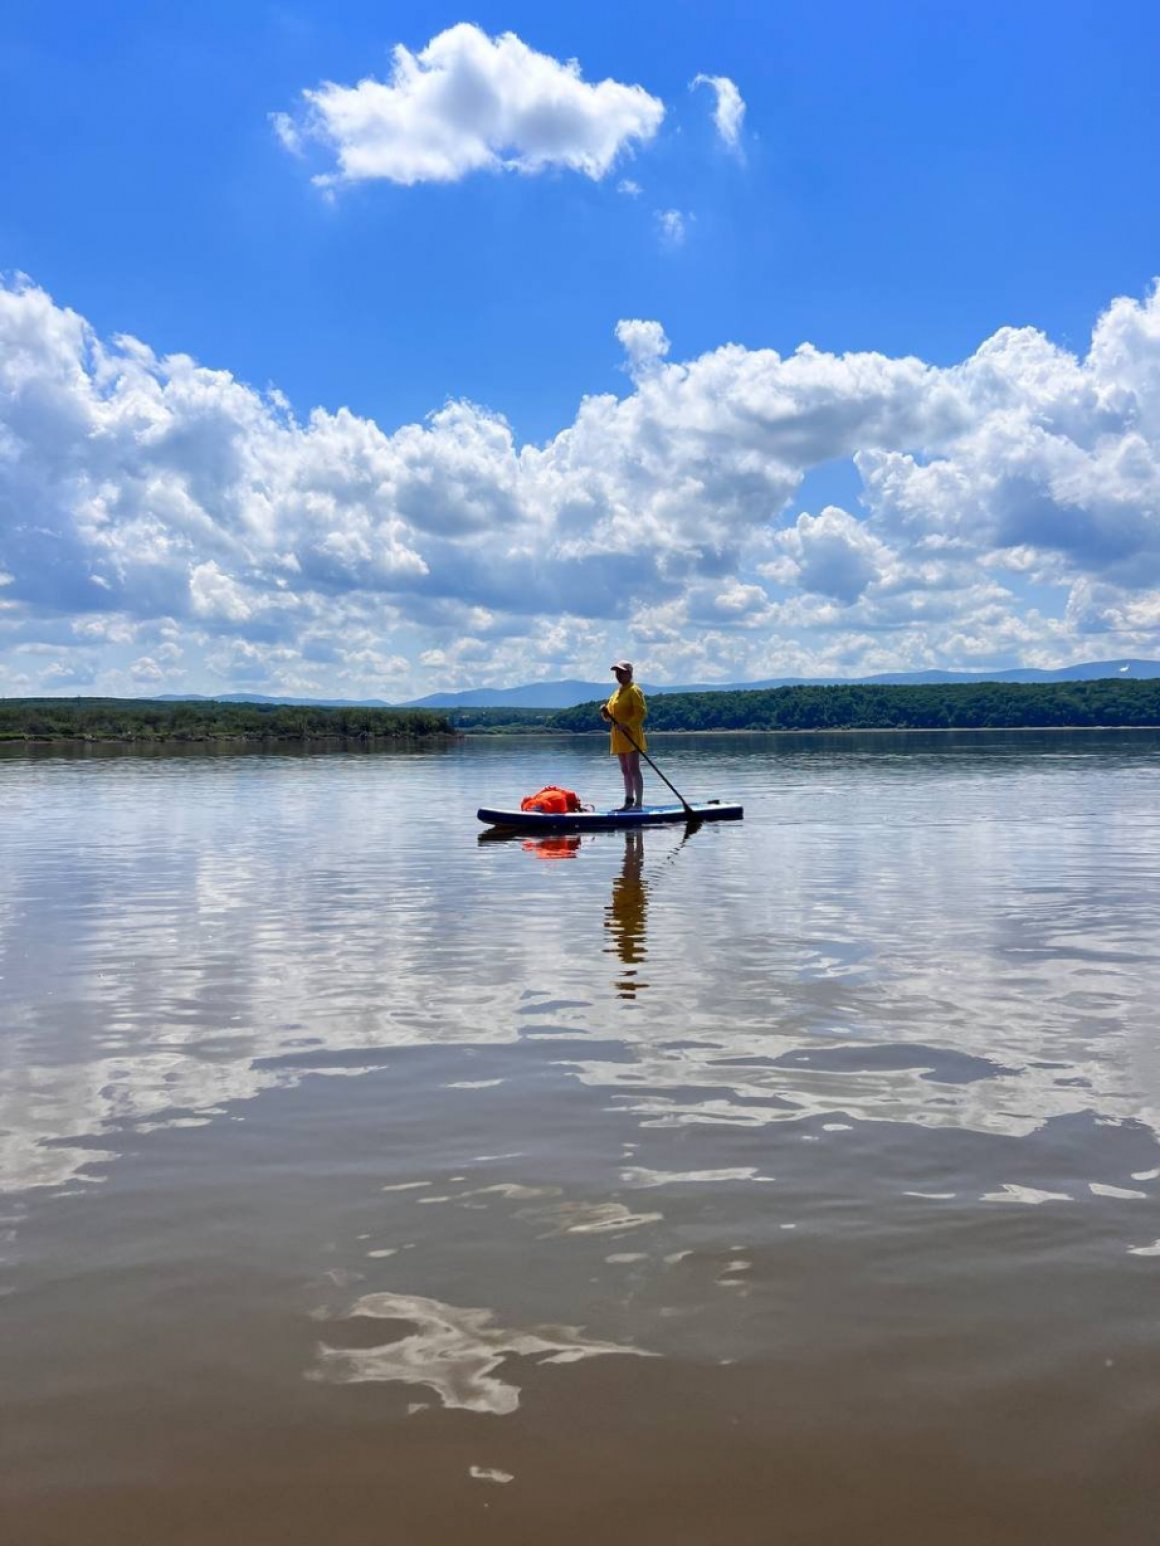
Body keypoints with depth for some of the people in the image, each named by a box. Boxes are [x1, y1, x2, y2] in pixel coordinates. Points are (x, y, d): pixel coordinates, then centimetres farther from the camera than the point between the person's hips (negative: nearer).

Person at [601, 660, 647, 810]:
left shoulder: (634, 691, -7)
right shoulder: (616, 693, 19)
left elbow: (641, 712, -16)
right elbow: (610, 716, 20)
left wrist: (627, 725, -25)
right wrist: (605, 712, -3)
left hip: (631, 735, -9)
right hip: (619, 737, 9)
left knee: (634, 769, -12)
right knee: (625, 771, 11)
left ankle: (638, 803, -13)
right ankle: (629, 801, 17)